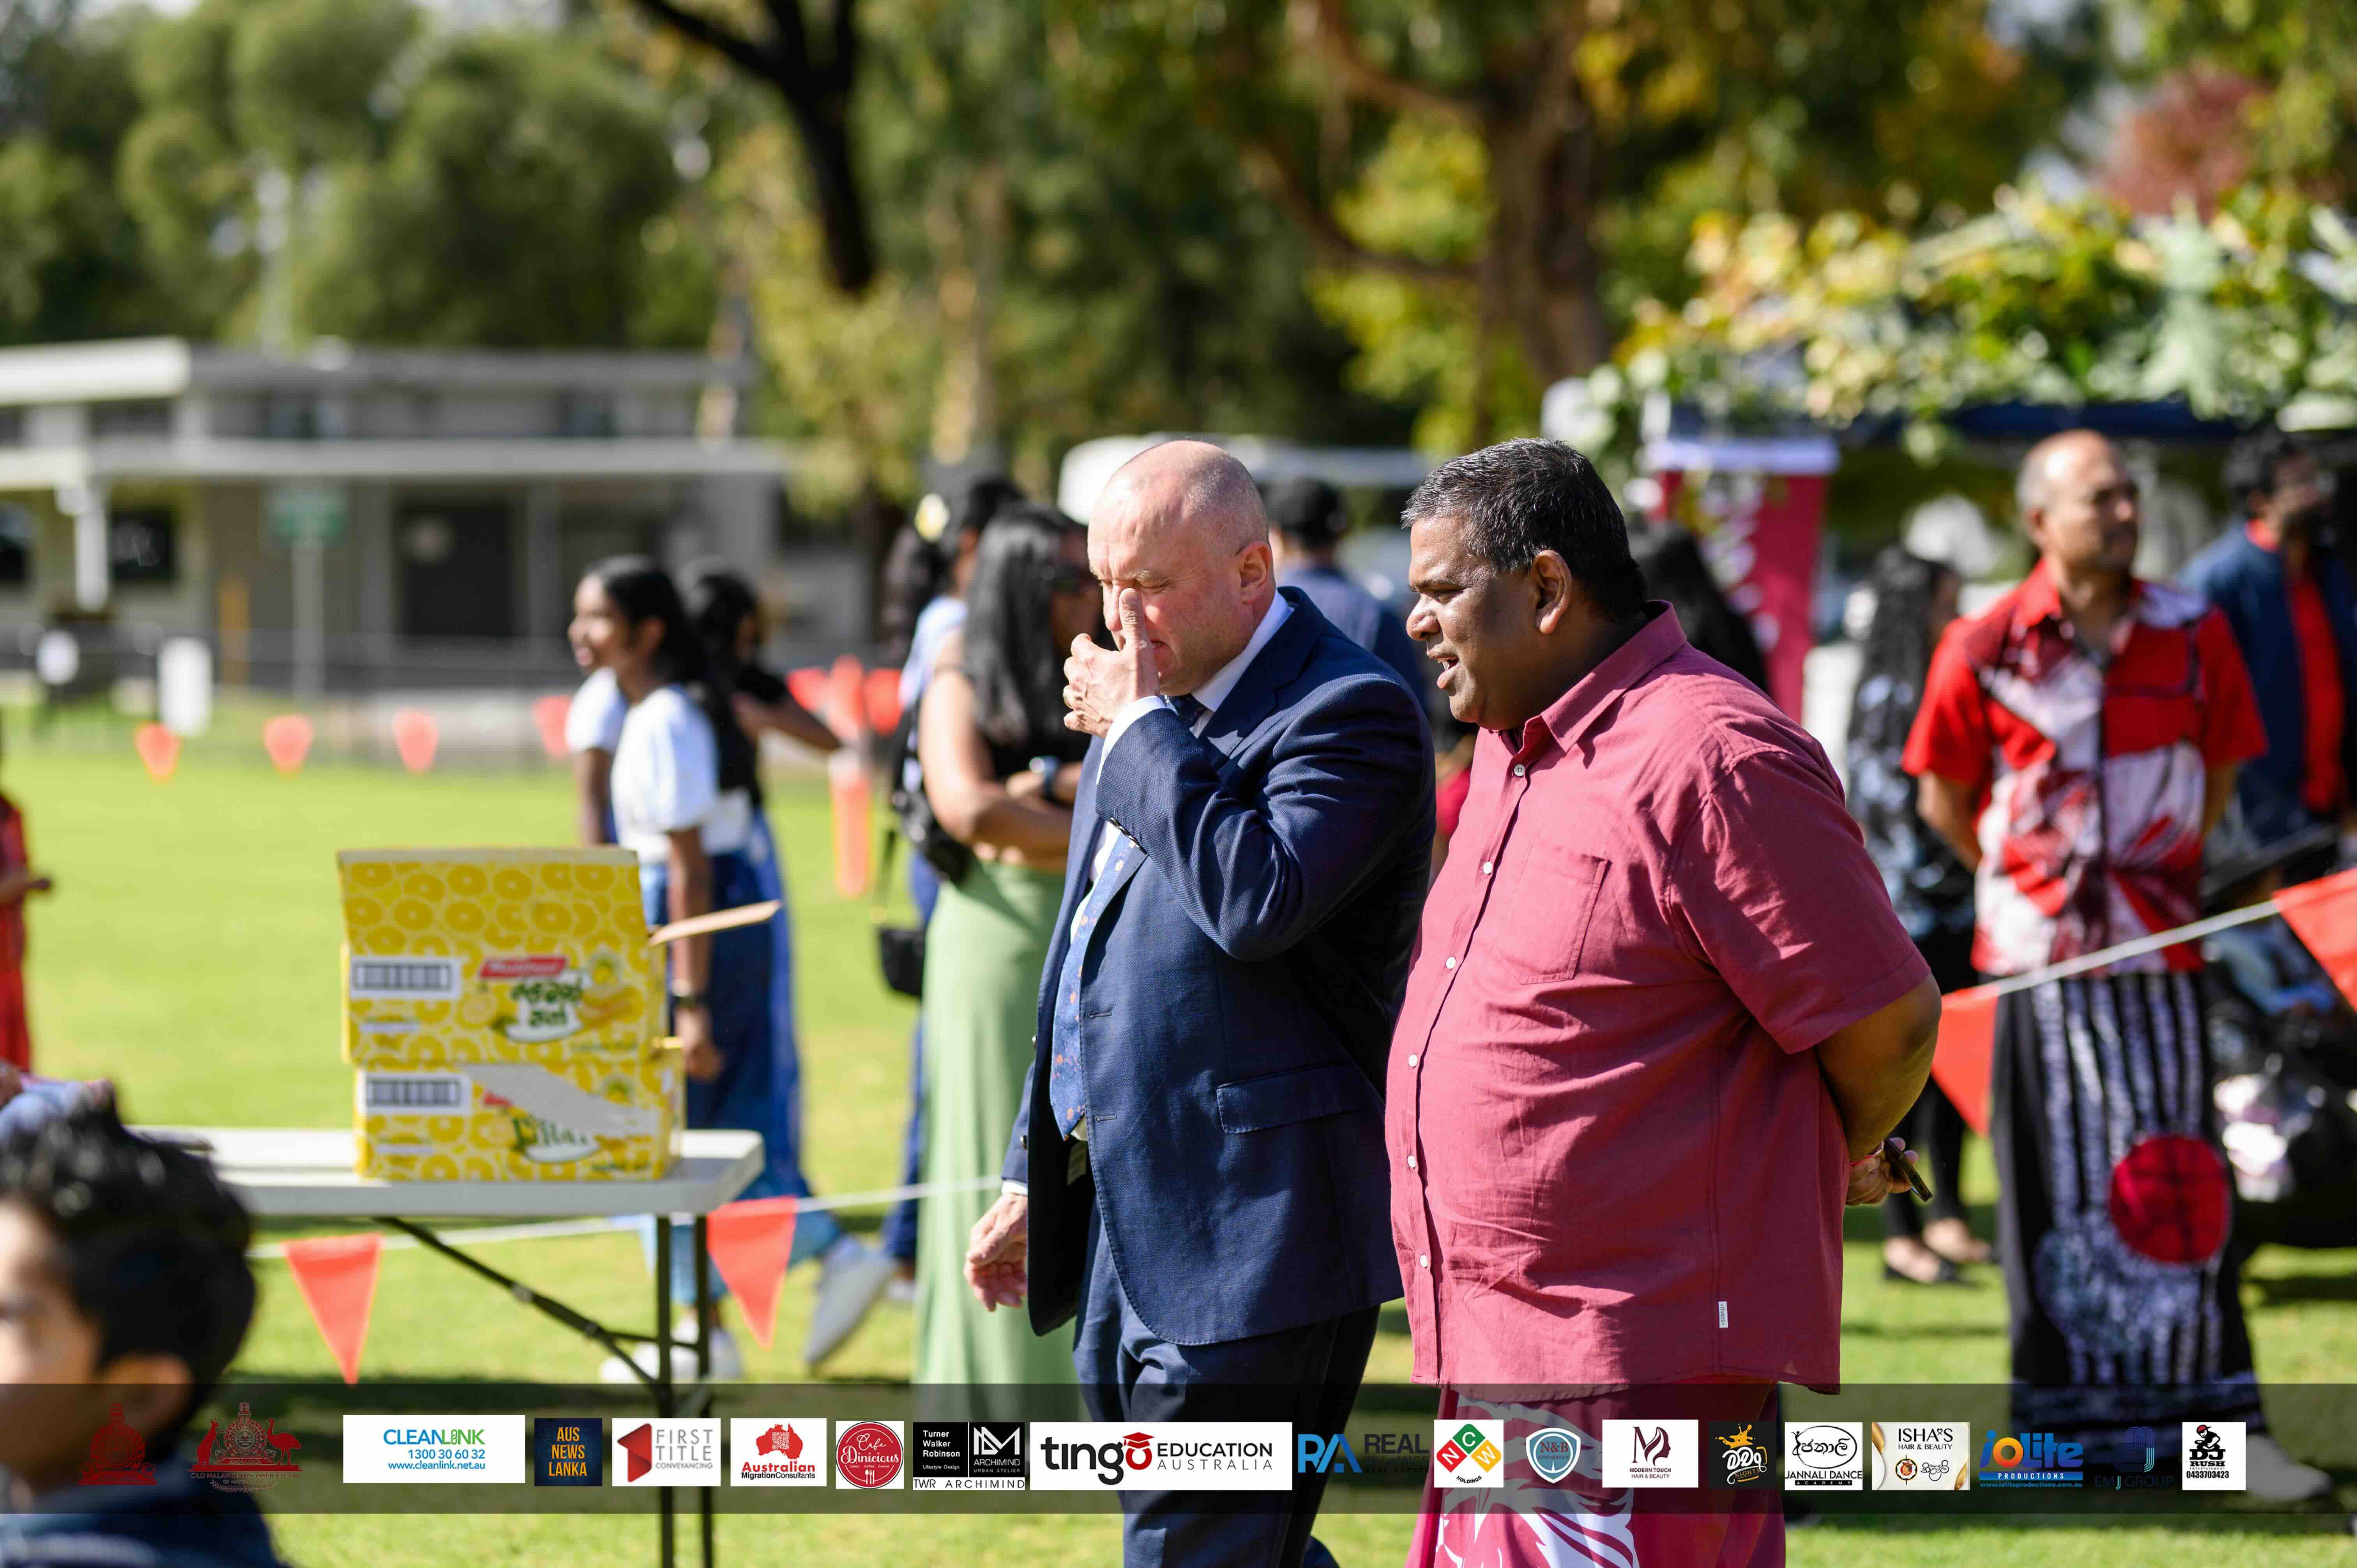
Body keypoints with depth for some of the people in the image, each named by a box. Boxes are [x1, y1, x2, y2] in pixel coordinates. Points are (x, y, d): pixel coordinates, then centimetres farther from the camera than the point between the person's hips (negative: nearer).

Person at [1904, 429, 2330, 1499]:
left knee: (2179, 1186, 1)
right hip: (2038, 957, -2)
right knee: (2059, 1189, 4)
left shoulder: (2193, 635, 1)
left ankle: (2217, 1422, 3)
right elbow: (1943, 797, 6)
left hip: (2158, 950, 2)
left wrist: (2161, 874, 12)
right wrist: (2026, 881, 9)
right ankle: (2070, 1421, 12)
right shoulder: (1983, 650, -6)